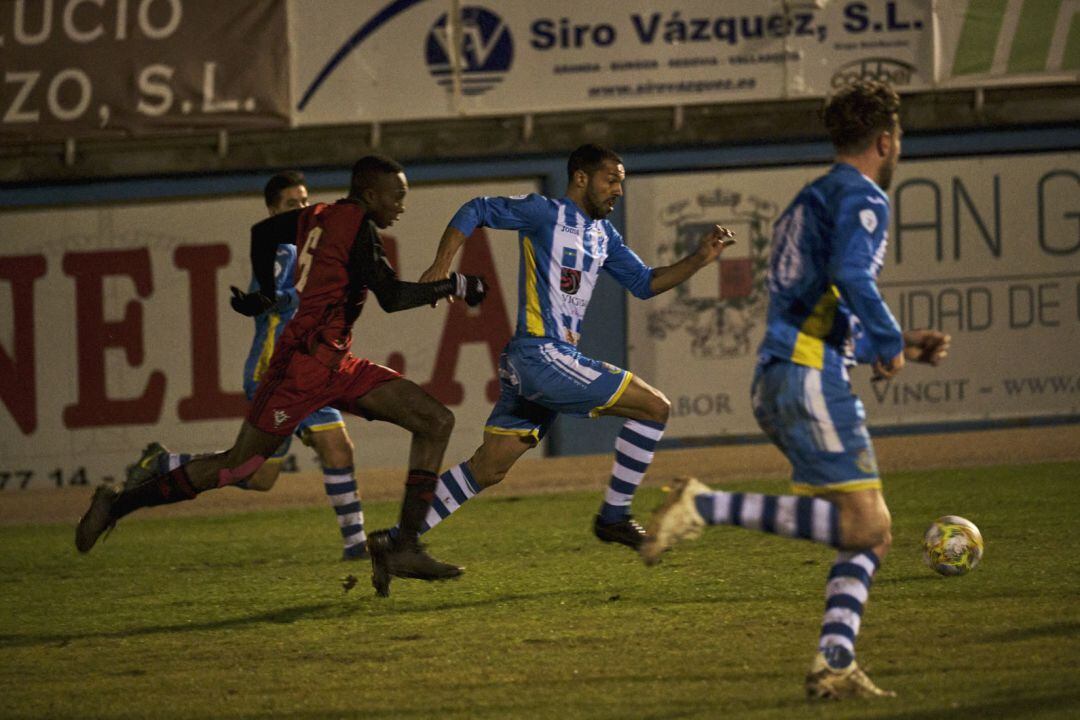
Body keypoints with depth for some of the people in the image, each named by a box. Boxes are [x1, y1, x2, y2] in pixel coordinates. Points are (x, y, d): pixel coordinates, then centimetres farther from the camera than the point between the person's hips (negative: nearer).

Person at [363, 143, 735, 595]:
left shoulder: (603, 235, 19)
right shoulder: (546, 214, -6)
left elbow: (644, 283, 22)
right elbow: (476, 211, -2)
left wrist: (699, 259, 9)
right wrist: (442, 265, -13)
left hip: (555, 360, 9)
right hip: (541, 354, -9)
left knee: (488, 469, 10)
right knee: (654, 407, -8)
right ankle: (614, 516, -1)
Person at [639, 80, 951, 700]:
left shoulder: (813, 200, 27)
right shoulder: (863, 198, -3)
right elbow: (852, 276, -23)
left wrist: (901, 345, 29)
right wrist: (890, 343, -9)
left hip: (778, 378, 10)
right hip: (812, 377, -10)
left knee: (873, 534, 9)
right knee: (863, 526, -14)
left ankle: (834, 666, -2)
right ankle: (705, 506, -18)